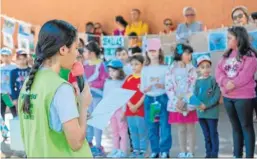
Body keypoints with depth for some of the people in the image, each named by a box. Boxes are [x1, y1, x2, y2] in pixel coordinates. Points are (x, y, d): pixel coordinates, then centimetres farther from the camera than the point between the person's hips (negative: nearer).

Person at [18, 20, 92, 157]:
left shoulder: (28, 84, 3)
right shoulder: (61, 88, -19)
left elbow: (27, 138, 10)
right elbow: (76, 142, -19)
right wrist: (83, 105, -8)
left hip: (36, 155, 7)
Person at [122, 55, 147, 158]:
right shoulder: (129, 78, 9)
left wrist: (137, 106, -14)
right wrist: (130, 105, -8)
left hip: (141, 109, -5)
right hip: (130, 109, 5)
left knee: (142, 132, 1)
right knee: (133, 132, 12)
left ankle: (142, 150, 10)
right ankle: (135, 150, 22)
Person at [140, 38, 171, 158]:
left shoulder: (165, 68, -1)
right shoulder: (145, 69, 7)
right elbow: (142, 89, 6)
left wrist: (163, 86, -19)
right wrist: (147, 88, -14)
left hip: (163, 98, -3)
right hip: (149, 99, 3)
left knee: (164, 125, -3)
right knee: (151, 127, 7)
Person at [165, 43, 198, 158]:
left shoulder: (192, 69, 2)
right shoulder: (171, 70, 3)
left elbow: (194, 87, -5)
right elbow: (168, 87, -3)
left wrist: (184, 101, -14)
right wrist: (176, 101, -13)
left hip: (189, 104, -1)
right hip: (176, 104, 1)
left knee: (190, 128, 4)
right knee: (181, 129, 10)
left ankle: (191, 153, 11)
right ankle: (183, 152, 19)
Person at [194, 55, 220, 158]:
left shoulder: (213, 80, -8)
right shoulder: (198, 82, 7)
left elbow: (217, 96, -13)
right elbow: (195, 95, 4)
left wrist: (206, 105, -18)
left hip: (212, 112, -5)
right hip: (200, 112, 5)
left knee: (213, 134, 3)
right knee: (206, 135, 14)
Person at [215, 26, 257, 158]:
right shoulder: (227, 55, 14)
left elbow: (245, 75, -18)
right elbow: (218, 71, 2)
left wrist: (233, 84, -17)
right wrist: (225, 82, -15)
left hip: (244, 97, -7)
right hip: (227, 97, 7)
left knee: (246, 126, 0)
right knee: (236, 127, 14)